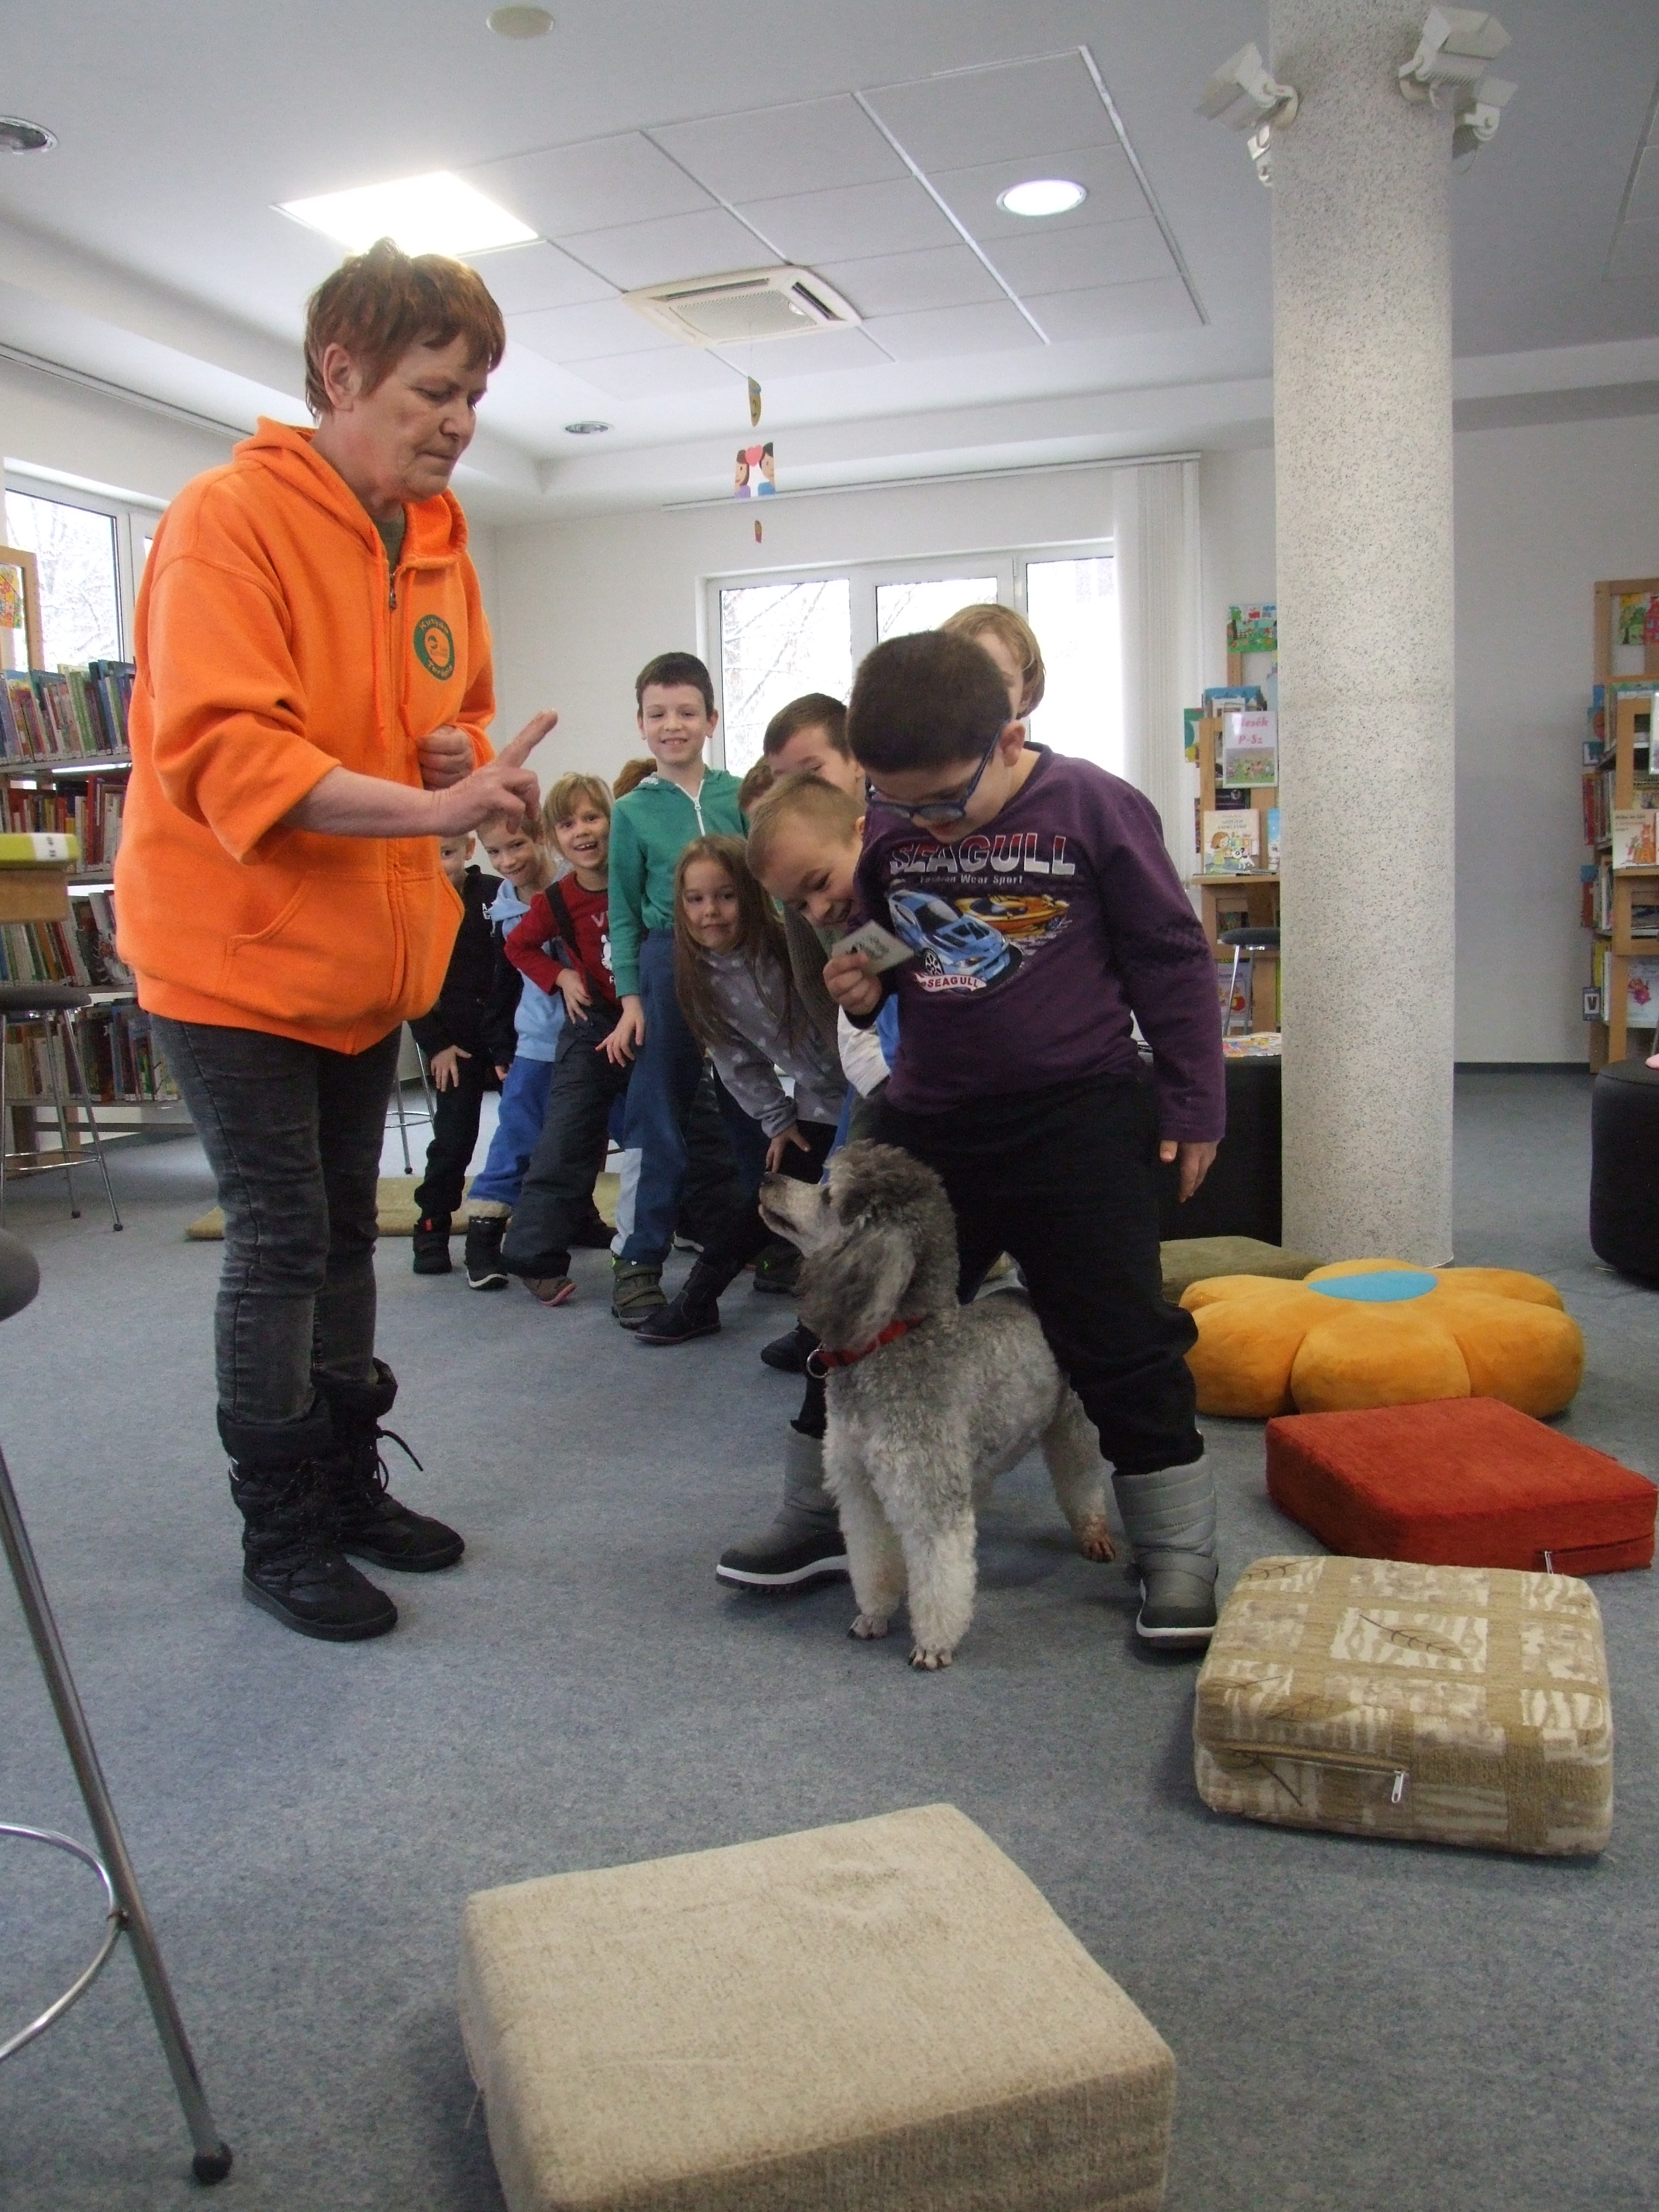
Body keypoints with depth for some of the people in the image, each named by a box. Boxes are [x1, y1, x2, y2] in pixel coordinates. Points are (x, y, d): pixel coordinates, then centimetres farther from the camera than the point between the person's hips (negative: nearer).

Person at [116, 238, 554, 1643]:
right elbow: (220, 751, -27)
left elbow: (458, 707, 21)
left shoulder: (437, 537, 8)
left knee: (345, 1228, 16)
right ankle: (280, 1534, 16)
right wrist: (429, 808, -35)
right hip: (238, 949, -7)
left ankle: (348, 1482, 32)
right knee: (279, 1240, -1)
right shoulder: (228, 520, -16)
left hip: (369, 948, 8)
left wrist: (467, 756, -4)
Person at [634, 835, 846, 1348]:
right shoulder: (702, 978, -7)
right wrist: (778, 1120, 0)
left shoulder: (792, 949, -26)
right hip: (816, 1099, 5)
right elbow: (738, 1061, 2)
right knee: (774, 1199, 8)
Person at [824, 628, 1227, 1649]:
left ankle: (1179, 1557, 15)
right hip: (928, 1119, 5)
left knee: (1123, 1343, 0)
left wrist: (1194, 1103, -3)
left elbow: (1173, 958, -5)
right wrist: (864, 982, -7)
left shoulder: (1092, 806, -11)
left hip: (1078, 1117, -4)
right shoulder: (885, 830, 0)